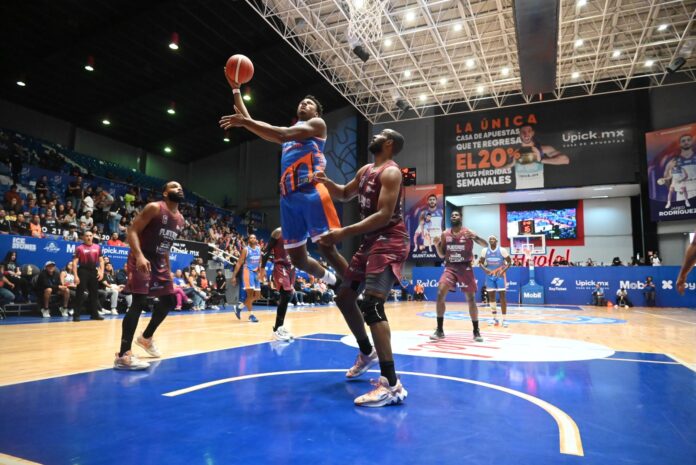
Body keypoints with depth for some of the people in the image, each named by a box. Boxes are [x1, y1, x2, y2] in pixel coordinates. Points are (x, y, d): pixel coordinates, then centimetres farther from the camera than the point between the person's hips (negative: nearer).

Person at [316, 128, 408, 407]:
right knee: (344, 296, 16)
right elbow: (344, 195, 29)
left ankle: (392, 385, -21)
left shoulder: (390, 172, -13)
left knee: (371, 304, -23)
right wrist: (326, 182, 8)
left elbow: (384, 215, -23)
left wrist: (345, 232, -26)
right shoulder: (365, 171, 16)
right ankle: (367, 353, 34)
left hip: (390, 242, -10)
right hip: (370, 241, 10)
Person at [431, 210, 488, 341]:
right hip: (450, 267, 2)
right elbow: (441, 255, 9)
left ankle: (476, 331, 17)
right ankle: (439, 330, -7)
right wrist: (436, 244, -10)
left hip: (465, 267, -2)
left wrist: (475, 237, -28)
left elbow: (485, 245, -9)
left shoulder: (468, 232, -3)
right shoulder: (444, 234, 5)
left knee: (471, 299, 1)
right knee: (440, 294, -15)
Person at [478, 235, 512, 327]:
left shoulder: (502, 250, -11)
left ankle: (504, 319, -2)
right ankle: (495, 318, 14)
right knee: (491, 296, 4)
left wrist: (503, 270, -18)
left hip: (500, 275, -3)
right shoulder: (485, 250, -2)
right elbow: (481, 262, 7)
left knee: (502, 296, -7)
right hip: (490, 275, 3)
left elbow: (509, 262, -4)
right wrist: (485, 269, -13)